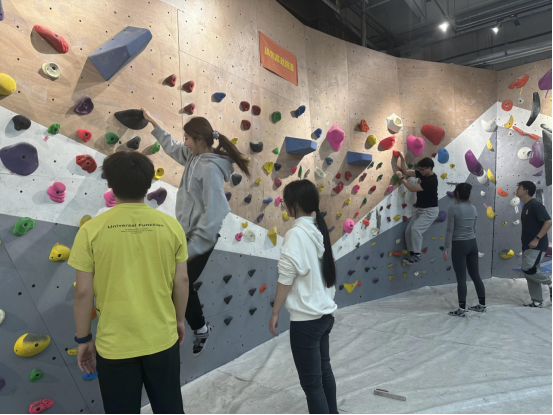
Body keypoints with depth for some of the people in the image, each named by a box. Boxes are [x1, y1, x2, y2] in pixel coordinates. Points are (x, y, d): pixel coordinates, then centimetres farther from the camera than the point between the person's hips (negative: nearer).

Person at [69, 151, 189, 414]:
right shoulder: (171, 226, -8)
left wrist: (83, 339, 6)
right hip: (162, 338, 2)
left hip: (115, 344, -1)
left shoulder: (92, 230, -13)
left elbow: (84, 292, -8)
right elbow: (182, 281, -2)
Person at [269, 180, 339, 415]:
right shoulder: (319, 229, 3)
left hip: (306, 319, -8)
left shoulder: (296, 234, -18)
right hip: (326, 313, 8)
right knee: (324, 370, 25)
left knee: (311, 382, 6)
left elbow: (286, 278, -17)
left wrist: (275, 313, -7)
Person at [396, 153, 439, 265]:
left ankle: (416, 255, -15)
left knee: (416, 229, -25)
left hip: (430, 211, -9)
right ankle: (412, 254, 11)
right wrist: (402, 158, -6)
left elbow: (412, 188, -25)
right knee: (408, 230, 2)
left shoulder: (431, 180, -24)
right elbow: (406, 171, 7)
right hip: (420, 209, 9)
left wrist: (401, 178, -17)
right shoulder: (422, 174, 3)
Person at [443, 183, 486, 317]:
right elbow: (474, 229, 15)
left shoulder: (453, 209, -13)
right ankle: (482, 305, 25)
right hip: (472, 244, 6)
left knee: (461, 278, -2)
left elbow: (450, 230, -14)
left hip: (459, 245, -6)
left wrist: (447, 248, -10)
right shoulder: (473, 209, 6)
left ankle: (462, 309, 2)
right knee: (475, 275, 16)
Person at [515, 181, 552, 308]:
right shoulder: (525, 207, 15)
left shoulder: (535, 205, -13)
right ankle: (537, 302, 15)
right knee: (530, 273, 8)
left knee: (528, 270, -15)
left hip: (537, 245, -9)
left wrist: (537, 239, -22)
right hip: (528, 245, 9)